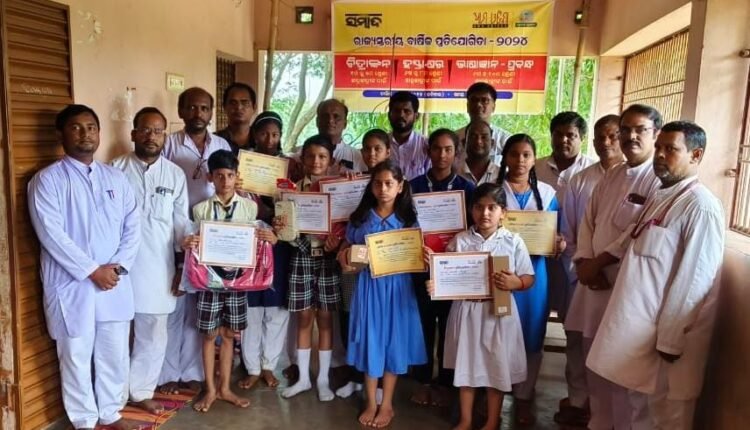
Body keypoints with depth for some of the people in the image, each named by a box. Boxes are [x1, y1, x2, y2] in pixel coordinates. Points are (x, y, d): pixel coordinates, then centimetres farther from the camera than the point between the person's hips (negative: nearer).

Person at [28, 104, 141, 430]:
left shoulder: (116, 178, 9)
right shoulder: (47, 179, -6)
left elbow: (133, 226, 5)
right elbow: (51, 234, -14)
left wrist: (118, 266, -8)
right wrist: (92, 270, -16)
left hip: (115, 283, 4)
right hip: (71, 286, -4)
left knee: (115, 354, 13)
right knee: (77, 357, 8)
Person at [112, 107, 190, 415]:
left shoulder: (176, 174, 5)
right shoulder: (115, 169, -2)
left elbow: (181, 222, 7)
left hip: (158, 268, 2)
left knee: (153, 336, 10)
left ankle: (141, 392, 29)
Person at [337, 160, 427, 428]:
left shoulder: (409, 219, -1)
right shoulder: (359, 218, 2)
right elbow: (346, 252, 9)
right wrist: (345, 258, -13)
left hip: (396, 287, -1)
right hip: (368, 286, 1)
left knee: (393, 341, 8)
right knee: (370, 340, 8)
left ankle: (387, 405, 24)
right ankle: (371, 403, 25)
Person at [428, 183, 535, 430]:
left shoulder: (513, 242, -5)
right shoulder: (460, 240, -1)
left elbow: (529, 278, -3)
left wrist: (515, 283, -23)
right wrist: (436, 285, -17)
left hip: (498, 312, -1)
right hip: (467, 310, 2)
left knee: (497, 366, 10)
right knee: (466, 364, 13)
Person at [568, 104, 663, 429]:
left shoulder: (660, 180, -11)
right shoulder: (611, 177, 13)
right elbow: (588, 222, 13)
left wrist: (598, 262, -12)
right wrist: (583, 262, -2)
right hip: (594, 281, 7)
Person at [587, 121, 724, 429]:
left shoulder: (701, 207, -17)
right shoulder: (659, 196, 9)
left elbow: (693, 282, -20)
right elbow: (631, 244, 20)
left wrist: (671, 340, -18)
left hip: (667, 334, -8)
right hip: (640, 326, 8)